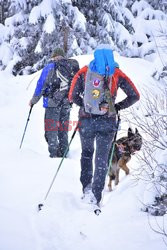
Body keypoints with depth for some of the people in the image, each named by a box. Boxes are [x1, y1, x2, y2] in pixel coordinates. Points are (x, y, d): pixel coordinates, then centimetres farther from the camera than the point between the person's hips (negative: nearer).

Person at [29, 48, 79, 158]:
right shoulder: (73, 67, 11)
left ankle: (53, 155, -8)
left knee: (51, 129, -1)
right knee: (63, 130, 13)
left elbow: (41, 85, -1)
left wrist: (34, 100, 9)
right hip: (67, 103, 4)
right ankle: (63, 155, 15)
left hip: (53, 102, -4)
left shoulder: (50, 67, -2)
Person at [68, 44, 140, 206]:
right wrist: (117, 107, 9)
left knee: (87, 152, 25)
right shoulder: (117, 74, 0)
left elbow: (72, 96, -2)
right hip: (107, 122, 0)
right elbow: (134, 96, -1)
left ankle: (86, 187, 18)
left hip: (86, 121, 1)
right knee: (102, 159, 8)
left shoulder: (84, 72, 0)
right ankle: (96, 197, 3)